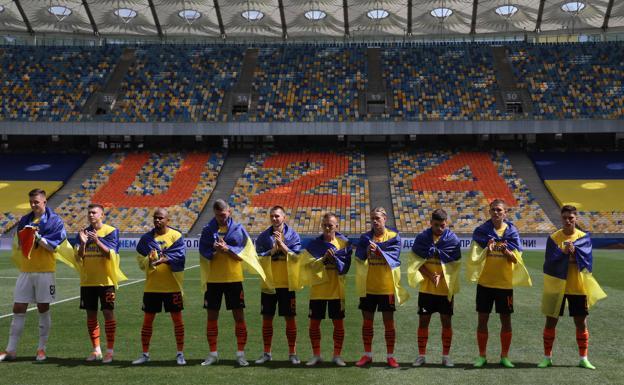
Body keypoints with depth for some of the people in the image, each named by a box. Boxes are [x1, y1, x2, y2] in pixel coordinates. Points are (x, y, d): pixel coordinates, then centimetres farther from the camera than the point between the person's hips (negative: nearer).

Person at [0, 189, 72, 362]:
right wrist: (20, 242, -9)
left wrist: (37, 237, -19)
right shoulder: (24, 220, 11)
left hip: (45, 271, -4)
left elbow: (53, 245, -10)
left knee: (43, 309, 4)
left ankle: (42, 349, 15)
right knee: (18, 310, 4)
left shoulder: (55, 221, -4)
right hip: (25, 271, 4)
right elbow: (18, 244, 13)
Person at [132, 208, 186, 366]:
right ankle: (145, 354, 22)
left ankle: (180, 354, 15)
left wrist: (164, 259, -31)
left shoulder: (176, 236, -4)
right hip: (152, 286, 3)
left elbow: (179, 256, -16)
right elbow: (140, 260, 1)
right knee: (147, 320, 9)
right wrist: (149, 260, -21)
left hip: (172, 286, -3)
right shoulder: (146, 238, 5)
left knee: (177, 319, 4)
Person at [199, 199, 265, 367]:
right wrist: (215, 250, -20)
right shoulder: (208, 230, 3)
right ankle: (213, 353, 19)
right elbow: (204, 253, -2)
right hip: (213, 279, 1)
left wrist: (227, 248, -18)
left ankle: (241, 353, 10)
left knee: (239, 316, 1)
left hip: (234, 279, -1)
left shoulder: (238, 229, 0)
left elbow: (243, 253, -4)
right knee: (212, 316, 7)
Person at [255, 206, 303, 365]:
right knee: (267, 318, 7)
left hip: (287, 283, -2)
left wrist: (281, 244, -19)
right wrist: (272, 250, -16)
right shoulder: (264, 236, 3)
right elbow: (258, 257, -3)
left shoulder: (293, 235, -2)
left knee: (290, 318, 2)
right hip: (269, 283, 2)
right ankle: (266, 353, 18)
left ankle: (292, 353, 13)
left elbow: (296, 257, -11)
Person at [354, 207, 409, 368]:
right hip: (368, 287, 2)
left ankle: (390, 356, 14)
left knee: (389, 321, 3)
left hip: (387, 287, -2)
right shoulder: (365, 237, 5)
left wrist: (378, 250, -29)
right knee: (367, 321, 8)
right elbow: (359, 257, -7)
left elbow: (394, 255, -14)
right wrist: (368, 251, -28)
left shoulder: (394, 236, -1)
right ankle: (367, 355, 20)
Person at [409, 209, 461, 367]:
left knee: (446, 322, 6)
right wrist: (431, 276, -15)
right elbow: (417, 261, -3)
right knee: (423, 321, 5)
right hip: (426, 288, 1)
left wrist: (441, 277, -18)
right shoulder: (422, 238, -2)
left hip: (446, 288, -1)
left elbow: (454, 264, -5)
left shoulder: (453, 239, -4)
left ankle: (446, 356, 18)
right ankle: (421, 356, 16)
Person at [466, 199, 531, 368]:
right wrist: (487, 250, -24)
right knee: (482, 319, 4)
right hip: (485, 282, 0)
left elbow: (515, 259, -3)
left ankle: (504, 356, 18)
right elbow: (475, 256, -4)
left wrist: (505, 250, -23)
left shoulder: (512, 232, 0)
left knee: (506, 320, 5)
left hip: (505, 283, 0)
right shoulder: (481, 230, -1)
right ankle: (482, 356, 15)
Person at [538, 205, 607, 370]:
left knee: (581, 323, 6)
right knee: (551, 322, 5)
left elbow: (587, 260, -12)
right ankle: (547, 357, 17)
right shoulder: (553, 238, -2)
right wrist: (563, 253, -22)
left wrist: (574, 251, -27)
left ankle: (583, 359, 20)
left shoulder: (584, 237, -1)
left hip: (578, 287, 0)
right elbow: (550, 262, -8)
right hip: (557, 286, 0)